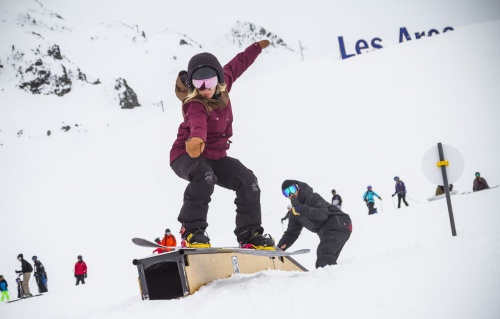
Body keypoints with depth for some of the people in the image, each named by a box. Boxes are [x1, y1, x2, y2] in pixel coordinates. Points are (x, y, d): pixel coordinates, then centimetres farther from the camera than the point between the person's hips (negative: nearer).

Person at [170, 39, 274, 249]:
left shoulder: (222, 86, -6)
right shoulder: (194, 105, -28)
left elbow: (237, 64, 14)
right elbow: (198, 122, -53)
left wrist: (258, 47, 29)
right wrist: (196, 138, -75)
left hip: (215, 157, 7)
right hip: (187, 155, -7)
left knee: (248, 181, -8)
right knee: (205, 176, -38)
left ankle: (249, 235, 0)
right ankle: (191, 231, -33)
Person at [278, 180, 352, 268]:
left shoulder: (313, 198, -10)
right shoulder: (294, 212, 15)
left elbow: (323, 214, -28)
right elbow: (291, 232, 18)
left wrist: (303, 210, -37)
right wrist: (280, 246, 1)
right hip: (326, 233, 10)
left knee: (324, 253, -29)